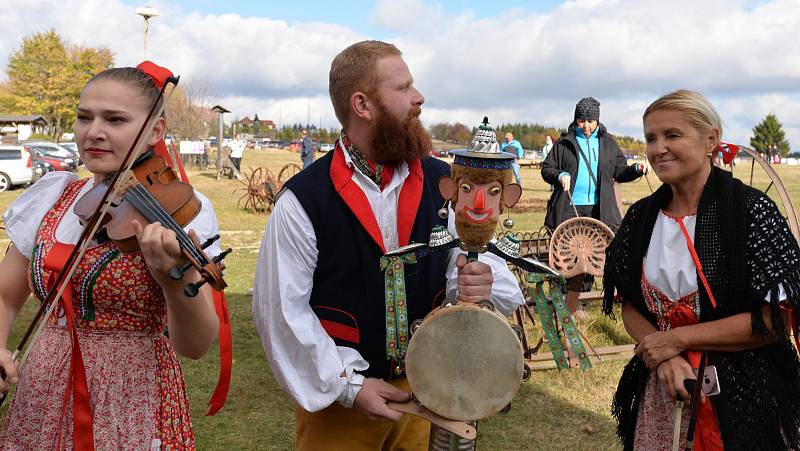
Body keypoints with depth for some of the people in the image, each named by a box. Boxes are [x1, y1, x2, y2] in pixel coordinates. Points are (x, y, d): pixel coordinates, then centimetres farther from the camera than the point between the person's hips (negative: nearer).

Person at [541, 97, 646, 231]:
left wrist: (636, 169, -7)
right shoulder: (564, 142, 4)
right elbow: (546, 169, 3)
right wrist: (559, 175, -16)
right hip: (569, 208, -1)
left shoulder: (608, 142, 10)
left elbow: (620, 172, 11)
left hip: (600, 208, 1)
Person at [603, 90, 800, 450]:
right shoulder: (642, 217, 0)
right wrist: (664, 359, -14)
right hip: (660, 390, 4)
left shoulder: (750, 209, -14)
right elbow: (630, 306, 4)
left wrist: (677, 339, -17)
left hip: (741, 393, -4)